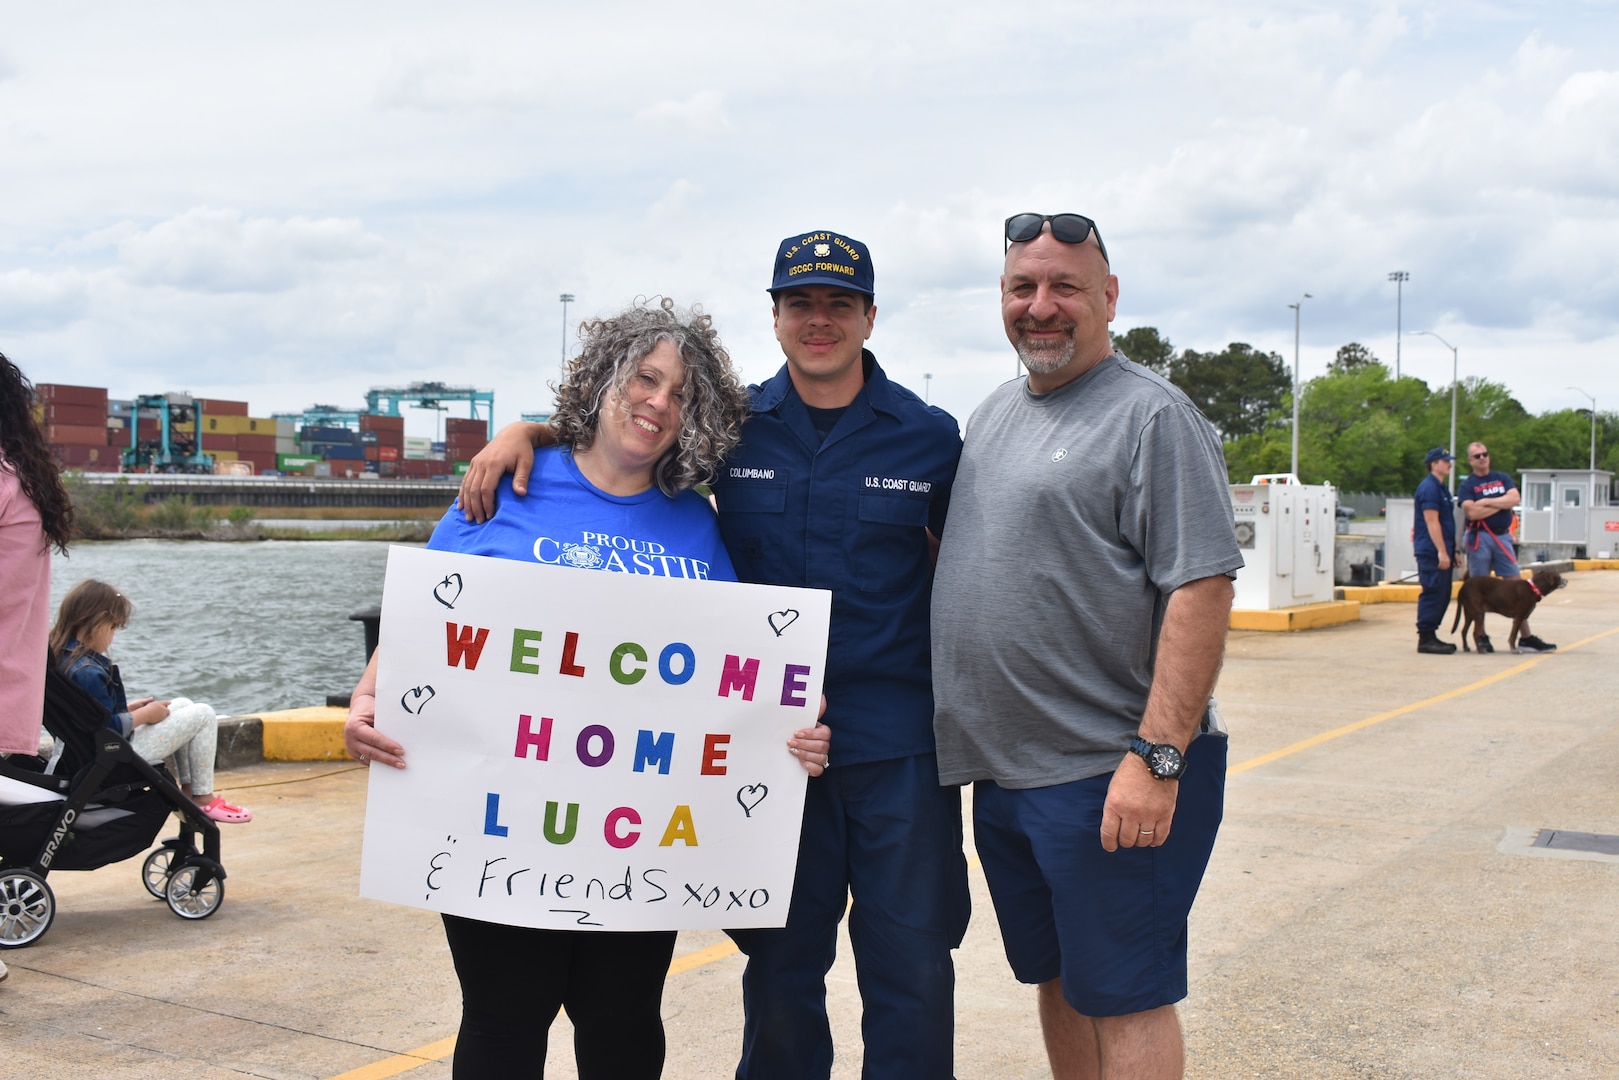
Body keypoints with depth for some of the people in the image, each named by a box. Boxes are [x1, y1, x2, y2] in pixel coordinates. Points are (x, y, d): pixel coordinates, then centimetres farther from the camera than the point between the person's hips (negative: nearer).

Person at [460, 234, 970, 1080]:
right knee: (781, 967, 13)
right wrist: (524, 430, -4)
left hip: (901, 746, -1)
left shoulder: (929, 436, 1)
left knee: (910, 969, 4)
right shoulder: (735, 426, 4)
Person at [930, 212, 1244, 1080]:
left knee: (1122, 996, 1)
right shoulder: (991, 416, 15)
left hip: (1106, 778, -7)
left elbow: (1202, 589, -18)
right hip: (1000, 770, 8)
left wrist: (1157, 756, -24)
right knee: (1054, 979, 18)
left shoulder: (1151, 416, -10)